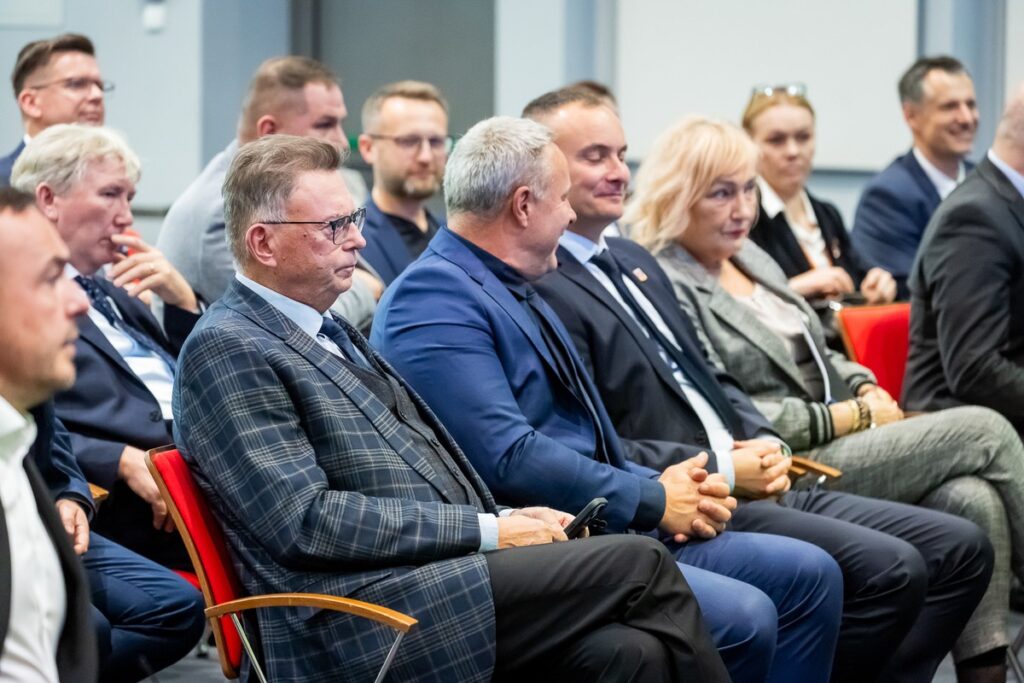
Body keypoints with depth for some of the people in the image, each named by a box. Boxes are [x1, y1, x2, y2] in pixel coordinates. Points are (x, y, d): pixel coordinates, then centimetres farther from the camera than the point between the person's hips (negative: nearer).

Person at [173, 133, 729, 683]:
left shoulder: (328, 333, 22)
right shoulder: (226, 350, -7)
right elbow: (306, 521, -16)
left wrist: (506, 518, 5)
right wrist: (485, 530, -14)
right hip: (359, 631, -8)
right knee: (640, 563, -15)